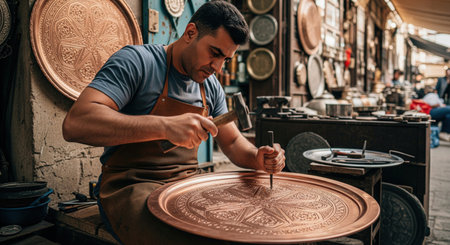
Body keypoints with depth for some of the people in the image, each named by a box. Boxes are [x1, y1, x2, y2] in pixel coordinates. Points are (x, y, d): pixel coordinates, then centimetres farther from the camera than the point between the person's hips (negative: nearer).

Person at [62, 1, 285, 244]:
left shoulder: (212, 88, 9)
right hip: (131, 186, -6)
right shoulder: (137, 61, -13)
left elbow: (233, 142, 14)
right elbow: (75, 124, -25)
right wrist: (165, 126, -36)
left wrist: (257, 158, -10)